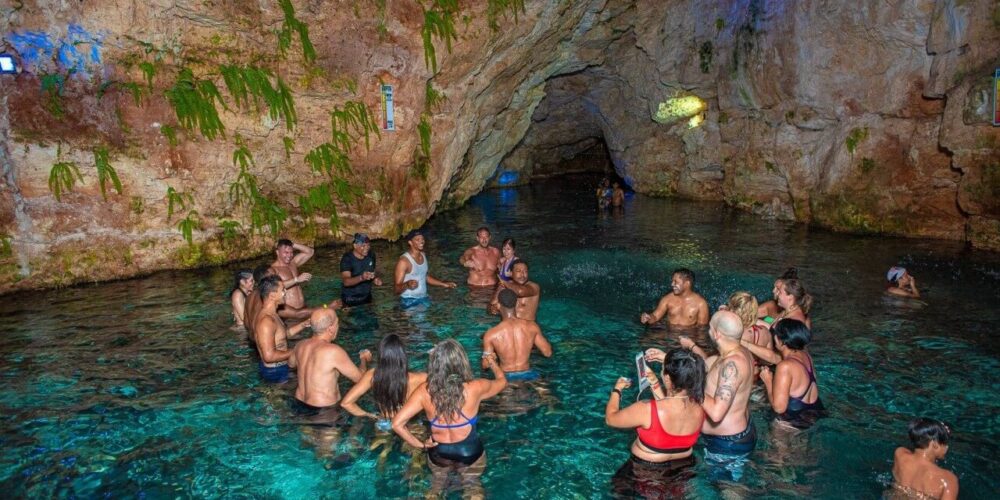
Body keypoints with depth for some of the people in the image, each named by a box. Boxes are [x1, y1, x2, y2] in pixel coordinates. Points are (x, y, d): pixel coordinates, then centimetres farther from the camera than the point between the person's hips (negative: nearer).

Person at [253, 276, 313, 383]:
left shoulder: (271, 314, 6)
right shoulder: (266, 321, -26)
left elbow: (284, 334, 18)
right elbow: (269, 356, -29)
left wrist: (304, 324, 6)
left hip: (280, 367, 10)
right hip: (276, 373, -10)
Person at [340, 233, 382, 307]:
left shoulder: (371, 255, -2)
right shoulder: (347, 259, -19)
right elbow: (346, 282, -30)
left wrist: (375, 279, -9)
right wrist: (361, 278, -47)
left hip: (367, 297, 5)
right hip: (350, 300, -5)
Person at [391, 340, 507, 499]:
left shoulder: (425, 391, -20)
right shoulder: (475, 388, -23)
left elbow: (397, 423, -18)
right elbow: (502, 381, -1)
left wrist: (420, 444, -5)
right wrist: (492, 362, 19)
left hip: (438, 453, 2)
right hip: (469, 451, -1)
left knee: (438, 481, 31)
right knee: (472, 483, 26)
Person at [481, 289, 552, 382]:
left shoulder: (491, 334, -13)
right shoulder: (532, 326, -7)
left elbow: (486, 365, -6)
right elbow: (548, 353, 3)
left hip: (505, 378, -2)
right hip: (527, 376, 2)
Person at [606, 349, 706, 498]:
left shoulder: (647, 410, -32)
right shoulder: (699, 408, -15)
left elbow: (610, 418, -13)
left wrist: (617, 389, 3)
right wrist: (656, 386, 11)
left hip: (647, 478, -5)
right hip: (683, 470, 5)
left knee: (616, 484, 20)